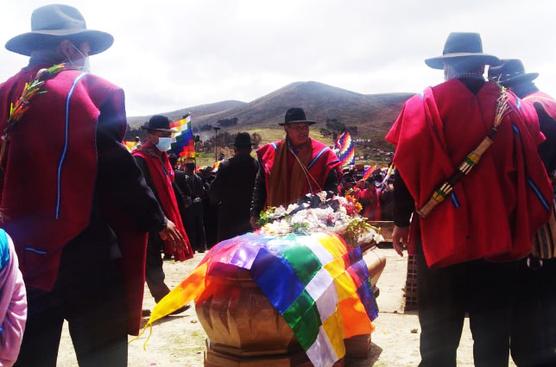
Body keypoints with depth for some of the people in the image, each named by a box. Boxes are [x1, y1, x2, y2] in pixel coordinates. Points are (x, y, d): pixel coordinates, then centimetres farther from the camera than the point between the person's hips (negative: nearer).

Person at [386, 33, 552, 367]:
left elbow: (408, 169, -7)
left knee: (439, 333, 7)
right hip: (497, 235, 2)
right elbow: (531, 169, 6)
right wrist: (526, 225, 14)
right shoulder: (509, 104, 3)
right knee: (492, 332, 11)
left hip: (441, 235, -2)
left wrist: (401, 223, 2)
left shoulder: (423, 104, -5)